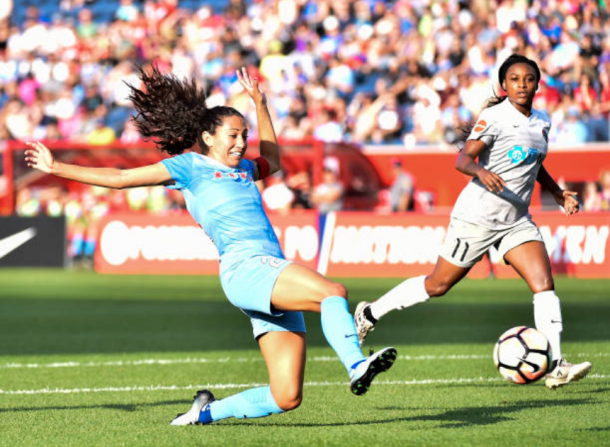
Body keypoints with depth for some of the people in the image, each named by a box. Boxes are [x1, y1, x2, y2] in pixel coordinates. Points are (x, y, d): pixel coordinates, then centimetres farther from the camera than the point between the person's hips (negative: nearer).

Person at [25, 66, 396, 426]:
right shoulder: (189, 166, 10)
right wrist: (55, 167, 13)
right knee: (334, 292, -32)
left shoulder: (243, 169, 28)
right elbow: (119, 178, 13)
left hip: (275, 281, 8)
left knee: (287, 397, -1)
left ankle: (208, 411, 16)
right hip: (244, 267, -8)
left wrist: (259, 101, 46)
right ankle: (356, 366, -49)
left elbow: (272, 158, 51)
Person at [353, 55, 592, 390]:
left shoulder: (541, 122, 11)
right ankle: (370, 314, 24)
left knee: (544, 283, -12)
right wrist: (481, 171, -41)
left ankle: (555, 367, -16)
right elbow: (462, 158, -21)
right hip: (477, 216, -6)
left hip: (516, 221, 6)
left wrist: (558, 193, 17)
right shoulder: (495, 117, -12)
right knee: (438, 285, 4)